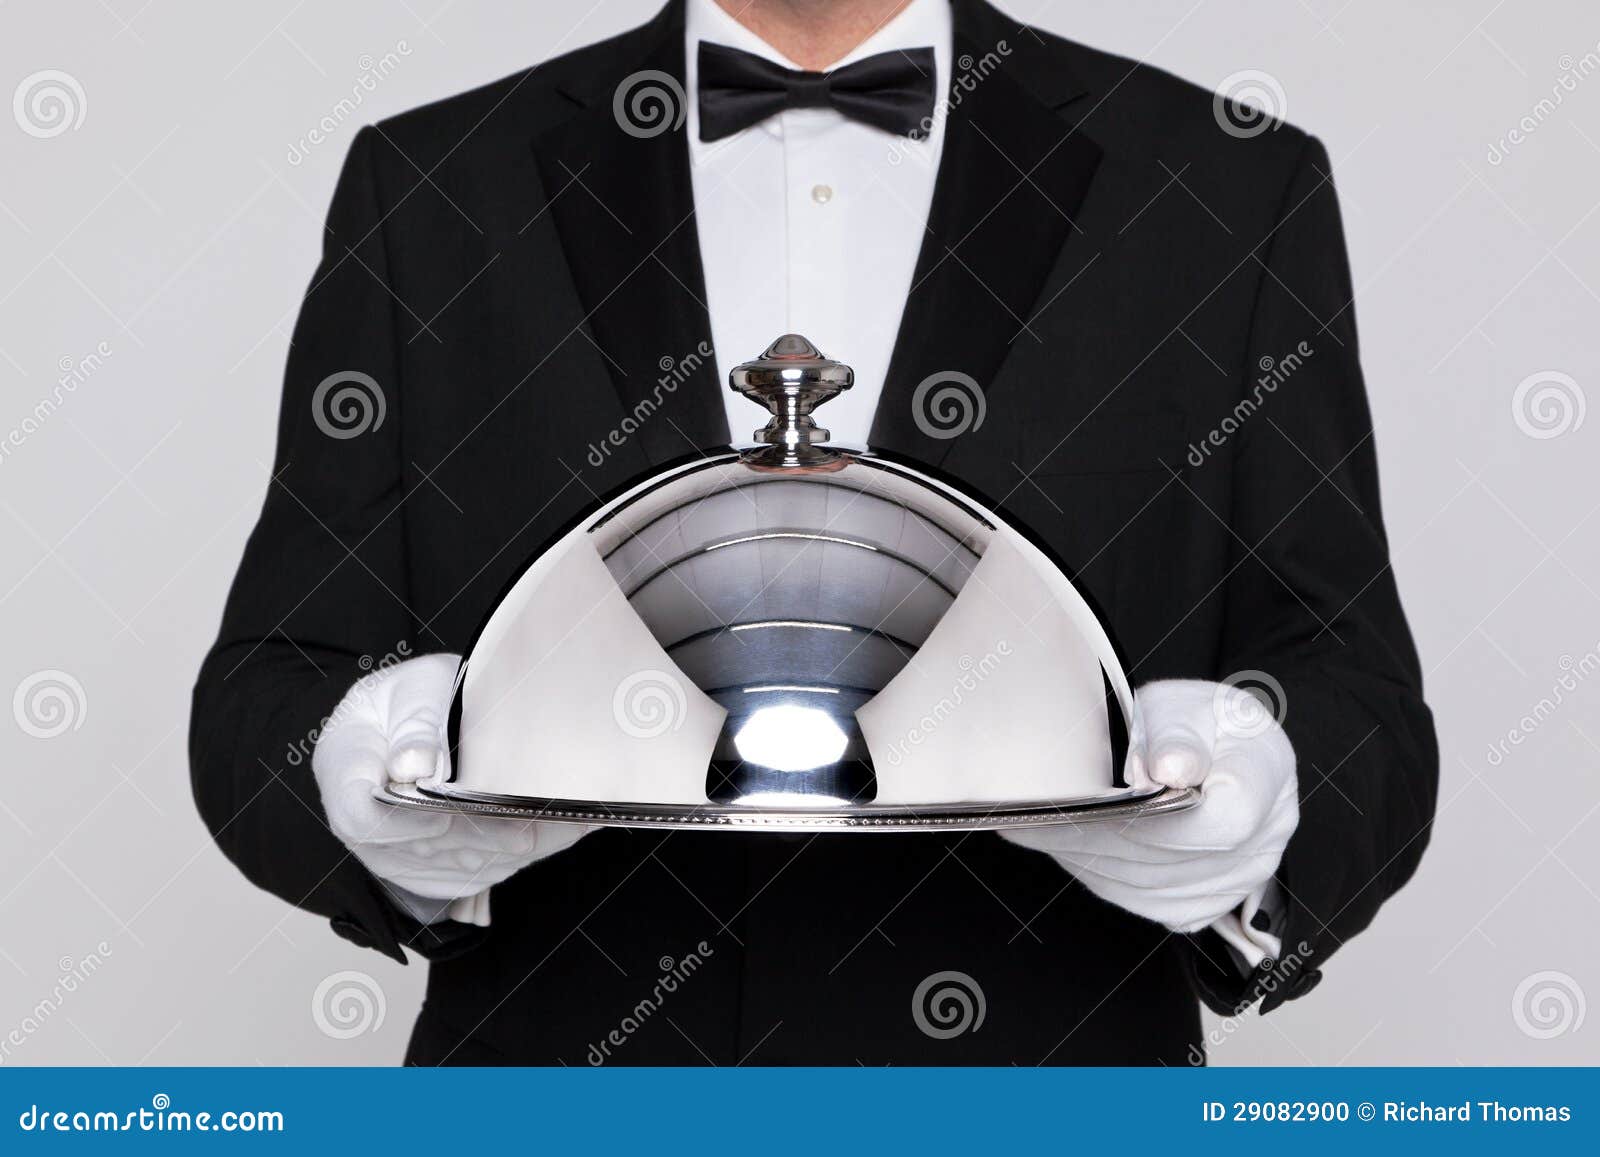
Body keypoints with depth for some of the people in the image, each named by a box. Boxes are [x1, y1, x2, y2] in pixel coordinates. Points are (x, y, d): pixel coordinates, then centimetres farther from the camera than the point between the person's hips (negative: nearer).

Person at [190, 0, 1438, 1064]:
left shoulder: (1233, 191, -4)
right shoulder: (427, 192, -2)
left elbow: (1358, 715, -4)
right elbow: (266, 696, -2)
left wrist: (1250, 816, -25)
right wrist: (380, 781, -23)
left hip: (1059, 1050, 0)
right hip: (561, 1045, 1)